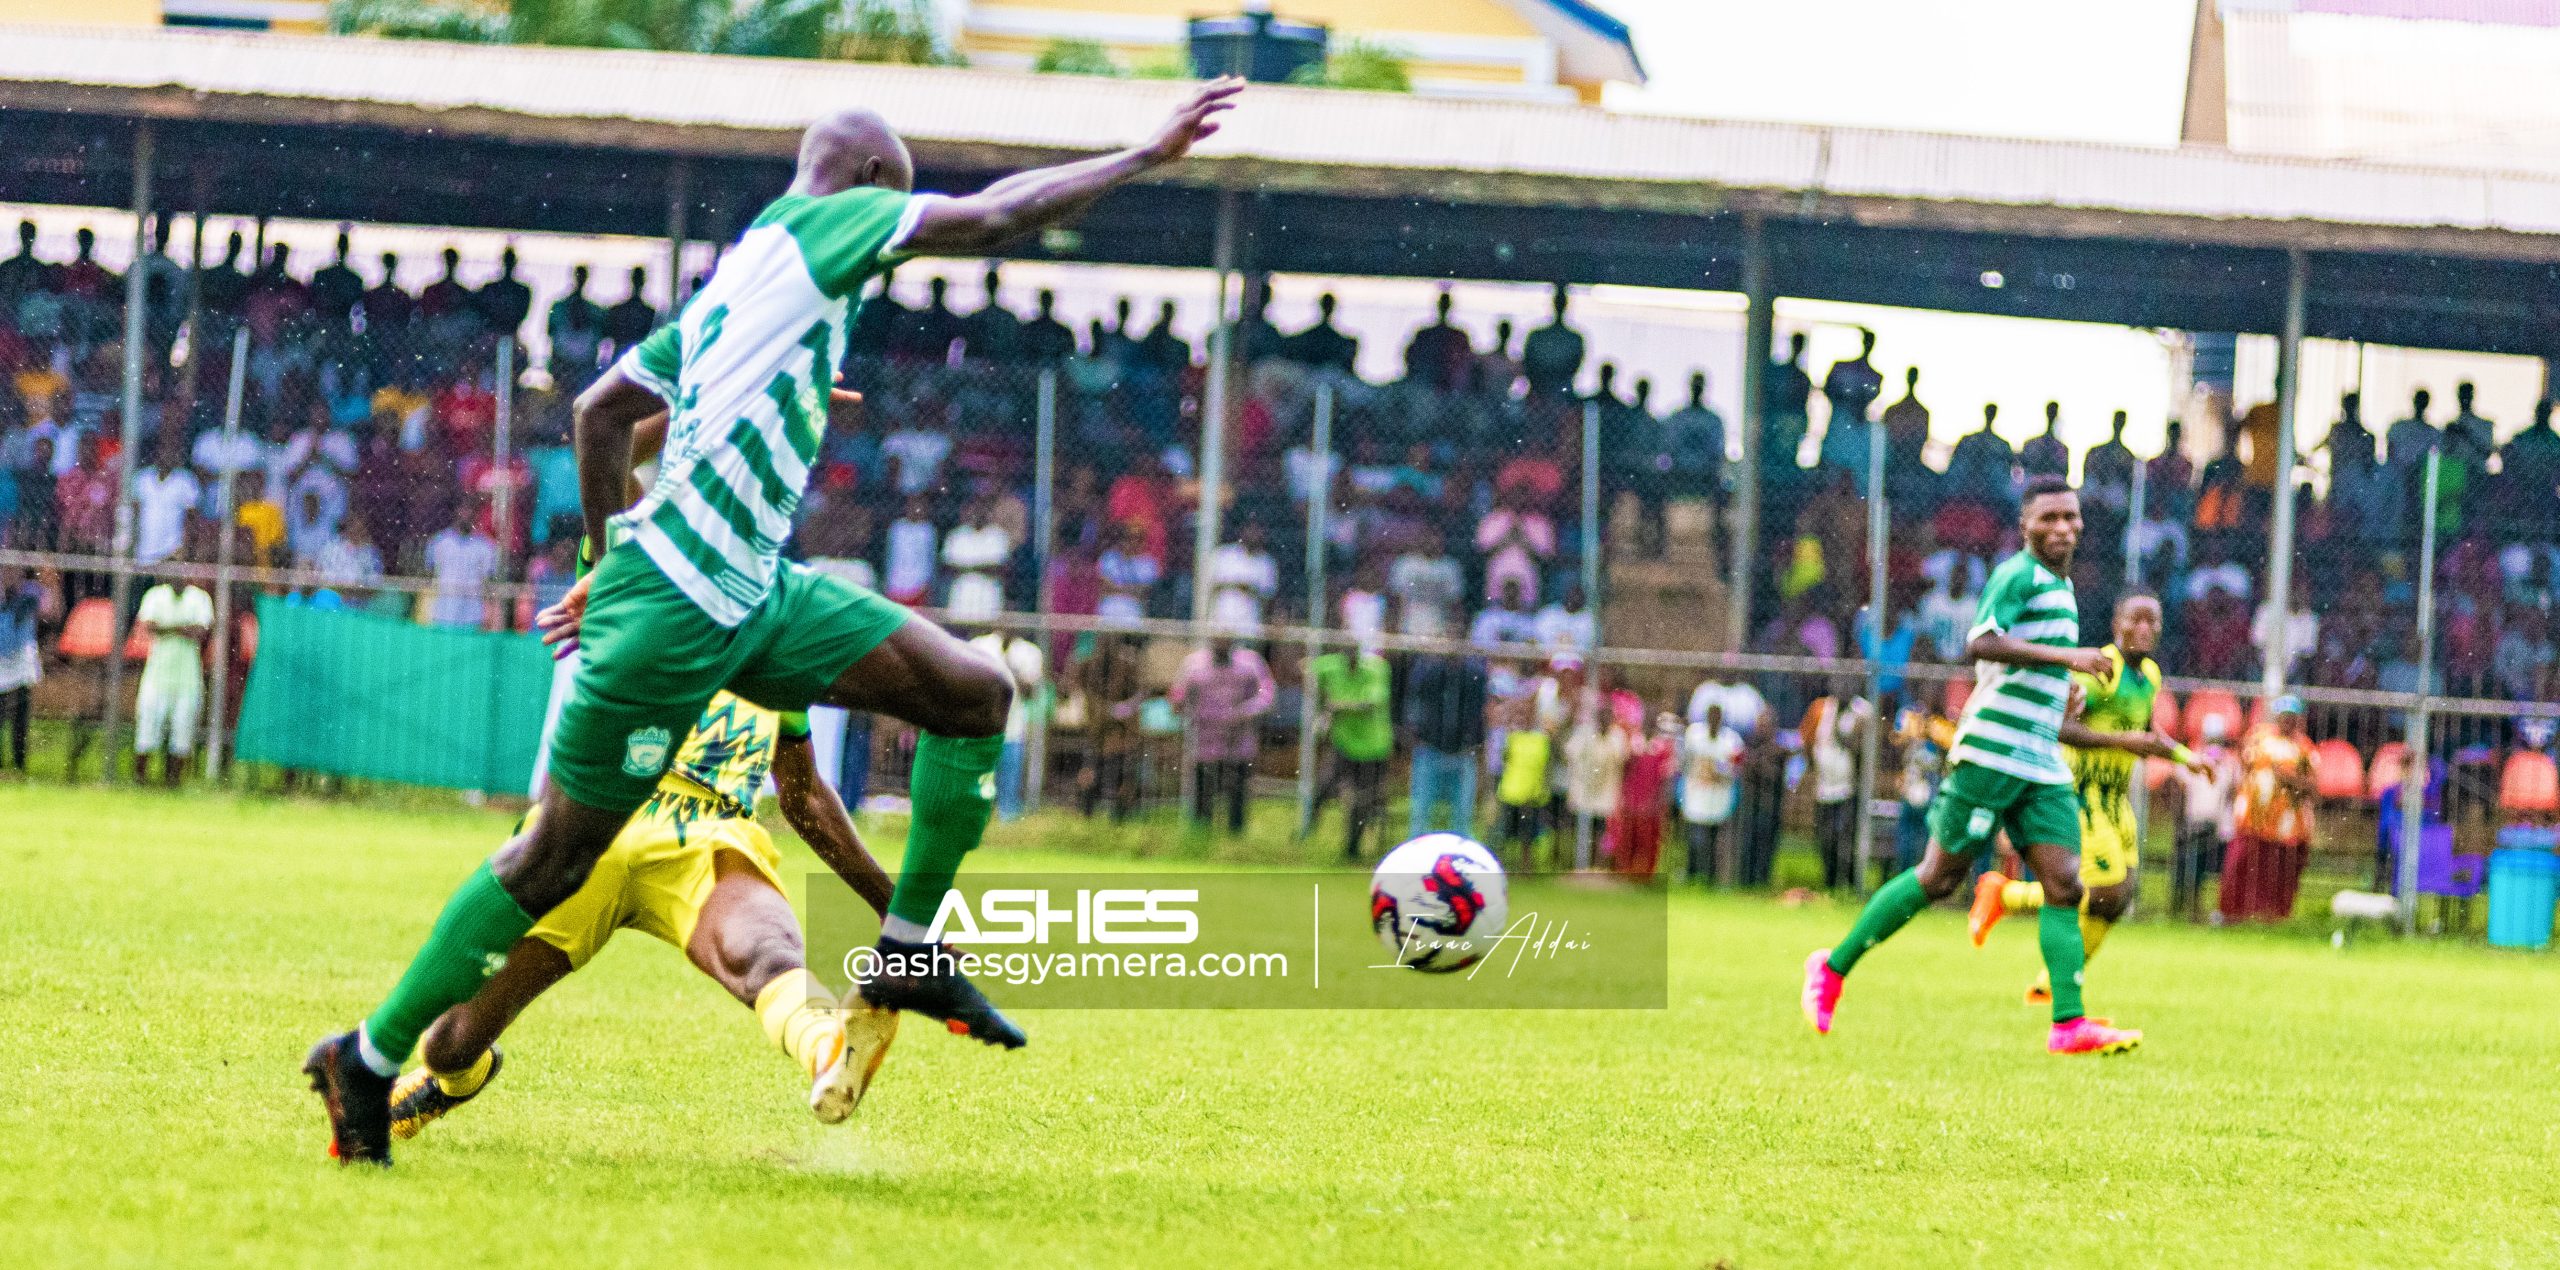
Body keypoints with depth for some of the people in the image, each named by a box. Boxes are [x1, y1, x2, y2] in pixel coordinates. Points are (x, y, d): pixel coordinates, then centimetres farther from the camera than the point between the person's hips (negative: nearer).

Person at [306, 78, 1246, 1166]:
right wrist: (1146, 156, -2)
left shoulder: (741, 276, 20)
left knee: (977, 692, 4)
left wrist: (612, 559, 30)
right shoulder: (815, 225, -4)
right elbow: (992, 216, -9)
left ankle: (908, 954, 9)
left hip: (756, 595, 10)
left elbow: (600, 409, 24)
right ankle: (368, 1059, 6)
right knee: (559, 857, -3)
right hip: (677, 605, -10)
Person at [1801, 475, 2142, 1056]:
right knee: (1938, 878, -2)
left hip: (2043, 768, 8)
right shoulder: (2018, 575, -9)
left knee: (2065, 886, -5)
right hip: (1993, 756, -8)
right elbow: (1981, 644, -26)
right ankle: (1833, 969, 13)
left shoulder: (2059, 586, 20)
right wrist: (2064, 656, -29)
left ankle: (2069, 1024, -12)